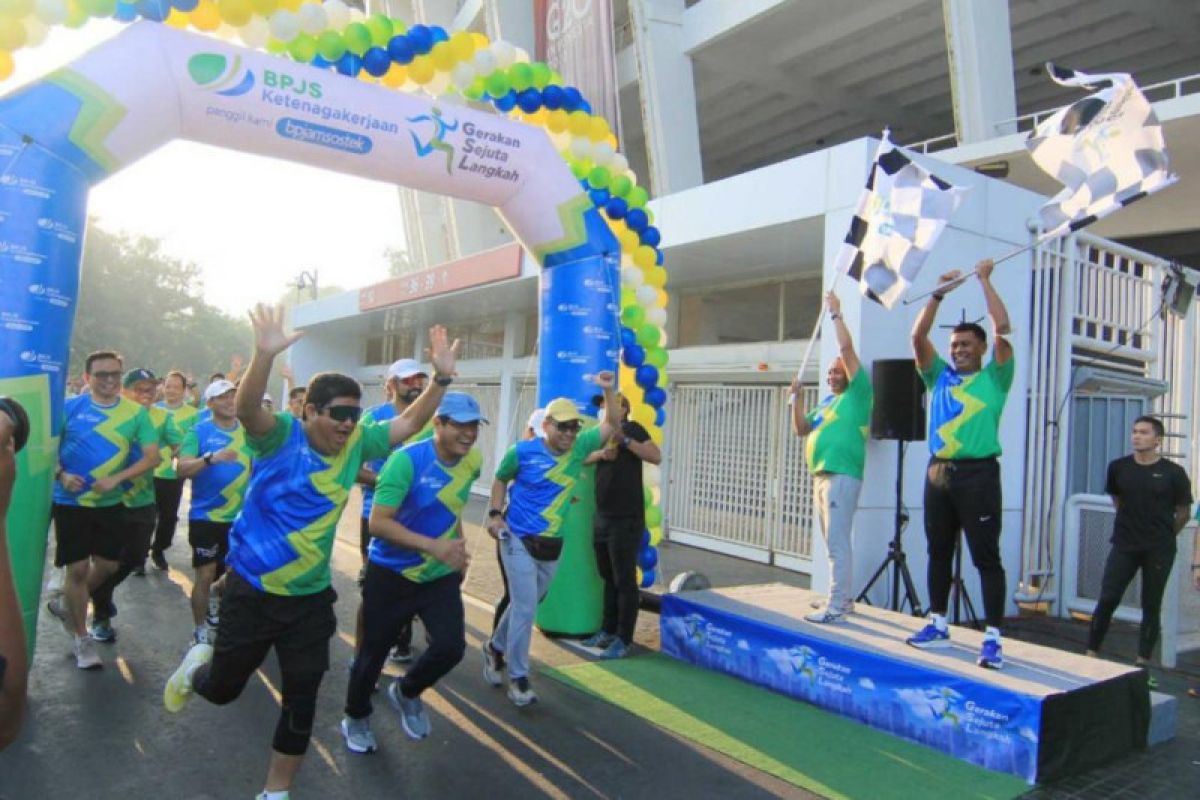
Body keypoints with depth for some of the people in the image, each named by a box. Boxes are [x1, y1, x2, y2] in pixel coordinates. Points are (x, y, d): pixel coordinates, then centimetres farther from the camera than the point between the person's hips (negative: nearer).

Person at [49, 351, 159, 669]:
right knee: (78, 568, 1)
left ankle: (66, 604, 38)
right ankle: (82, 638, 17)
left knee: (107, 566, 9)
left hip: (110, 502, 2)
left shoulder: (136, 413, -4)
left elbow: (152, 457, -5)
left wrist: (116, 478, -18)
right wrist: (61, 475, -19)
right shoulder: (70, 407, -7)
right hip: (71, 502, -2)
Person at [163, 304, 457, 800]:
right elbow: (246, 409, -37)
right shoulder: (281, 435, -18)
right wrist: (265, 355, -53)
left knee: (302, 700, 9)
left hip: (310, 597, 4)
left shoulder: (357, 444, -4)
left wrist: (442, 376, -15)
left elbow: (411, 423, -1)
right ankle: (197, 667, 55)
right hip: (251, 589, -3)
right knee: (223, 688, 18)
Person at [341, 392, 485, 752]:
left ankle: (407, 693, 21)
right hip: (391, 574, -4)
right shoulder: (407, 460, -23)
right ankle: (356, 719, 40)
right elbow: (378, 523, -27)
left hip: (440, 575, 4)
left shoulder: (473, 461, -4)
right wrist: (434, 546, -36)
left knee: (452, 646, -11)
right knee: (374, 652, 10)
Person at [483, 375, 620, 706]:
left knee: (525, 604, 18)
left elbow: (611, 423, 0)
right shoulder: (522, 452, -11)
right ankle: (518, 678, 8)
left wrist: (608, 391, -15)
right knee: (525, 606, -6)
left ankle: (495, 648, 44)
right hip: (519, 540, -4)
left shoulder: (579, 448, -4)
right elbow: (500, 479, 5)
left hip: (552, 546, 5)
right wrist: (495, 513, -7)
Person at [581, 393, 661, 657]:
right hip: (602, 517, 7)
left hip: (626, 519, -7)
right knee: (608, 578, 15)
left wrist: (624, 440, -27)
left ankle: (624, 640, 5)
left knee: (624, 580, -2)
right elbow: (583, 457, 5)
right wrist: (601, 453, -13)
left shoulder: (632, 429, -7)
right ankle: (608, 631, 26)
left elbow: (656, 457, -20)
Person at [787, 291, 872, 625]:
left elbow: (847, 348, -9)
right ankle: (844, 597, 24)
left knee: (838, 543, -10)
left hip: (842, 476, -9)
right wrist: (797, 397, 8)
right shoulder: (825, 403, 20)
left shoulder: (858, 394, -1)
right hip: (820, 476, 9)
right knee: (835, 542, 15)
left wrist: (836, 313, -2)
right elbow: (801, 429, 19)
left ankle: (836, 607, -8)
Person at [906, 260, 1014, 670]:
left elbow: (1002, 328, -7)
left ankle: (993, 637, 2)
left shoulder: (994, 379, 4)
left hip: (978, 473, -5)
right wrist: (940, 292, 5)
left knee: (986, 557, -2)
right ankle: (938, 624, 23)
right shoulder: (940, 377, 14)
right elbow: (918, 336, 6)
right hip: (939, 471, 5)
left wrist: (985, 280, 1)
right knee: (939, 552, 12)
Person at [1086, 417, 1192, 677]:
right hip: (1124, 545, 1)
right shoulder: (1118, 467, -1)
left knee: (1151, 607, 8)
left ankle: (1142, 665, 17)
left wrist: (1163, 535, 12)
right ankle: (1091, 655, 7)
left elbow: (1183, 512, 4)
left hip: (1159, 550, -1)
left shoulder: (1173, 473, -8)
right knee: (1107, 600, -2)